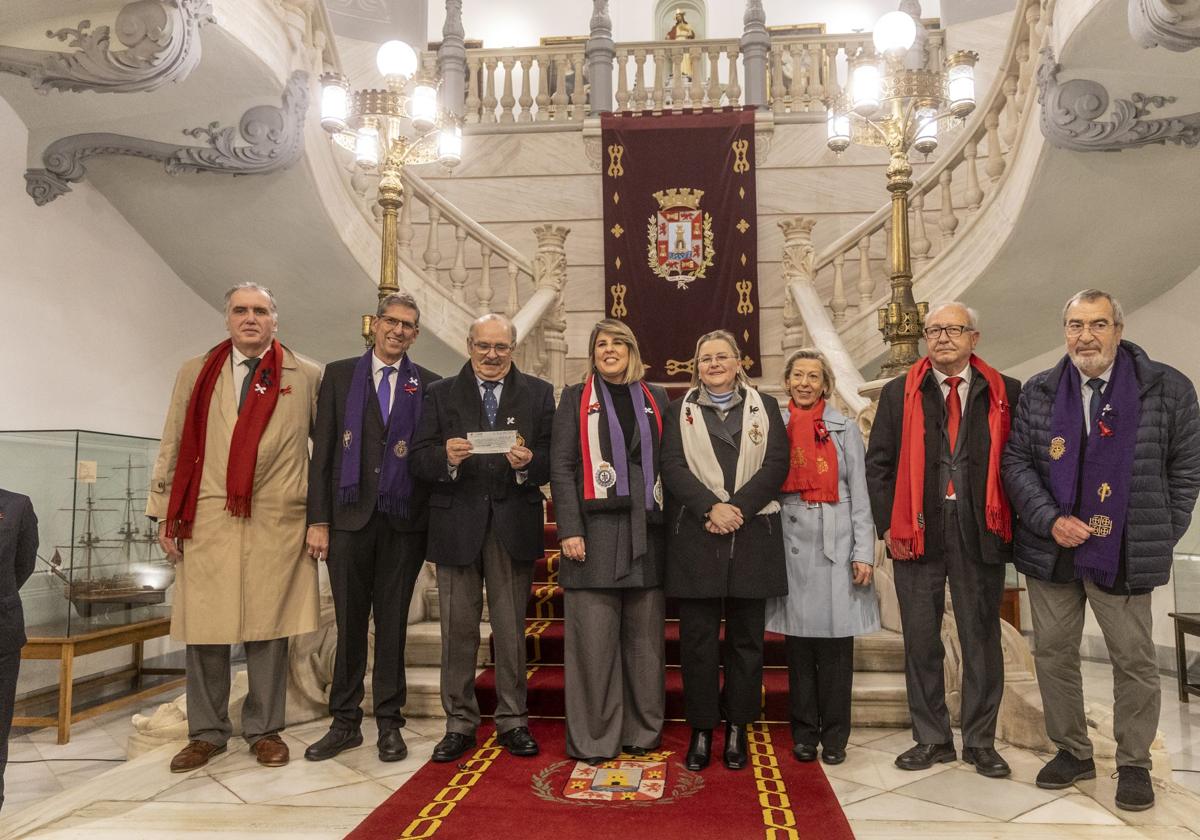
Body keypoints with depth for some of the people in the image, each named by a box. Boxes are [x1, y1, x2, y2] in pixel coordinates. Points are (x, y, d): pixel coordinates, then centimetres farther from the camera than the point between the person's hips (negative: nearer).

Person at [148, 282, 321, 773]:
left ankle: (264, 730, 19)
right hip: (206, 520, 2)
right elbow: (173, 447, 11)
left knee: (268, 627, 4)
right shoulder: (196, 372, 13)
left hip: (276, 522, -2)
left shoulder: (306, 376, 6)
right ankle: (207, 732, 21)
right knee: (203, 628, 5)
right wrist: (164, 513, 6)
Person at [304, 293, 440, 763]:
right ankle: (345, 722, 21)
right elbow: (322, 452, 3)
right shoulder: (339, 375, 7)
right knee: (349, 622, 8)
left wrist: (434, 519, -4)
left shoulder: (428, 386, 6)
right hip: (349, 516, 0)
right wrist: (318, 520, -3)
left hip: (404, 520, 0)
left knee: (392, 622, 8)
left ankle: (389, 724, 18)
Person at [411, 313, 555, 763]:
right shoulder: (441, 393, 8)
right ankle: (460, 723, 21)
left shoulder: (538, 393, 7)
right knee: (458, 630, 8)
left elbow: (552, 460, 0)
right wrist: (446, 458, -21)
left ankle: (513, 721, 22)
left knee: (511, 629, 8)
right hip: (457, 523, 0)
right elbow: (419, 460, -1)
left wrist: (528, 464, -21)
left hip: (514, 524, 0)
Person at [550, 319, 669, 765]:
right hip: (595, 531, -2)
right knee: (594, 639, -1)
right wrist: (569, 529, -9)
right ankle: (593, 739, 10)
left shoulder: (656, 399, 15)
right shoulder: (576, 398, 9)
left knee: (645, 637, 6)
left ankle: (643, 731, 19)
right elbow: (561, 467, 1)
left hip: (647, 530, 2)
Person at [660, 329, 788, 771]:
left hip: (752, 536, 1)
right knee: (698, 636, 3)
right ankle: (701, 730, 13)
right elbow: (672, 467, -2)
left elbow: (777, 465, 0)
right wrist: (711, 508, -16)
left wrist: (737, 507, -13)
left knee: (745, 636, 7)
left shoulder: (764, 407, 12)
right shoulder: (680, 411, 11)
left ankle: (737, 728, 18)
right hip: (696, 536, 0)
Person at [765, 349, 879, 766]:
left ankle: (834, 736, 14)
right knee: (798, 641, 5)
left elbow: (860, 495, 4)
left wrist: (863, 553, -3)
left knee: (836, 642, 1)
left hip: (836, 544, -1)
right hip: (792, 543, 1)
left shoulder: (845, 430, 7)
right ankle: (804, 733, 18)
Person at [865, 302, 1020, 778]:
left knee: (982, 640, 8)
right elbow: (878, 464, 5)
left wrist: (1011, 524, -1)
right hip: (917, 536, 1)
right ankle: (931, 739, 22)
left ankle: (980, 742, 23)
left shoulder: (1005, 394, 4)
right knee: (920, 641, 7)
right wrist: (888, 525, -2)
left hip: (981, 536, 0)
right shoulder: (899, 394, 5)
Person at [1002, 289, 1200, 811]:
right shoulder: (1039, 392, 4)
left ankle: (1134, 764, 24)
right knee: (1053, 653, 11)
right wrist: (1050, 519, -10)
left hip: (1124, 553, -2)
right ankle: (1072, 752, 28)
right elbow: (1016, 461, 3)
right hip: (1049, 550, 3)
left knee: (1134, 661, 5)